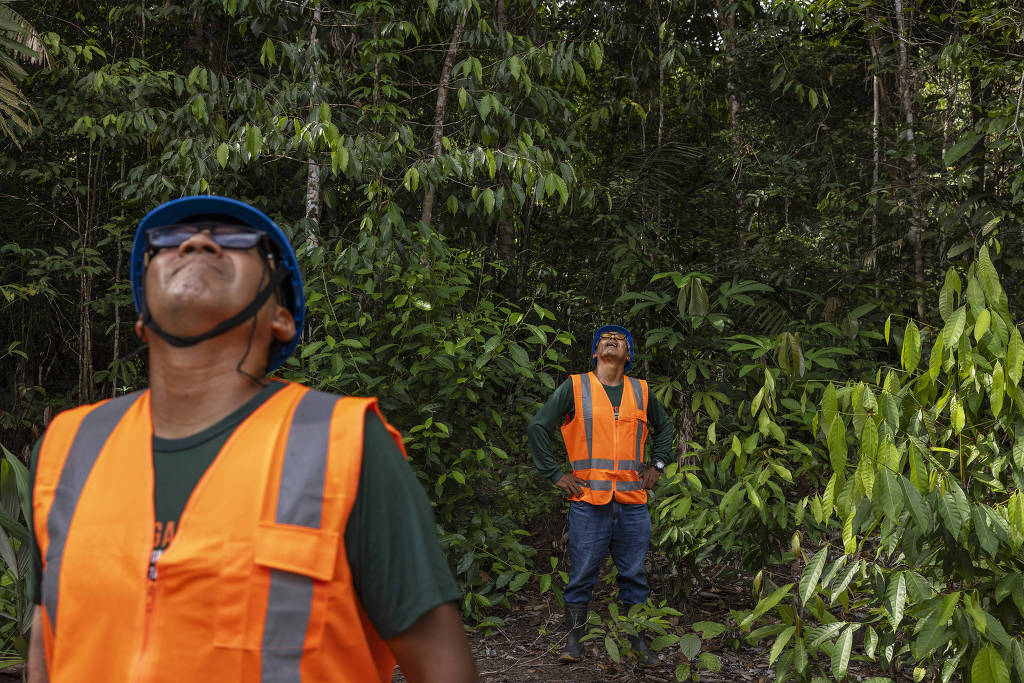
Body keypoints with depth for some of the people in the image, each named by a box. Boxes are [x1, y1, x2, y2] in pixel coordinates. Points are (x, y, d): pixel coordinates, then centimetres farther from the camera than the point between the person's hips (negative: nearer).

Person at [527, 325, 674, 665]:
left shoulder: (641, 391, 12)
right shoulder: (575, 387, 1)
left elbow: (664, 427, 29)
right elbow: (537, 427, 1)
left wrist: (657, 465, 17)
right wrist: (555, 474, -2)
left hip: (633, 501, 3)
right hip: (588, 500, -3)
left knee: (634, 575, 9)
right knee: (582, 575, 2)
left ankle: (638, 641, 19)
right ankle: (574, 639, 14)